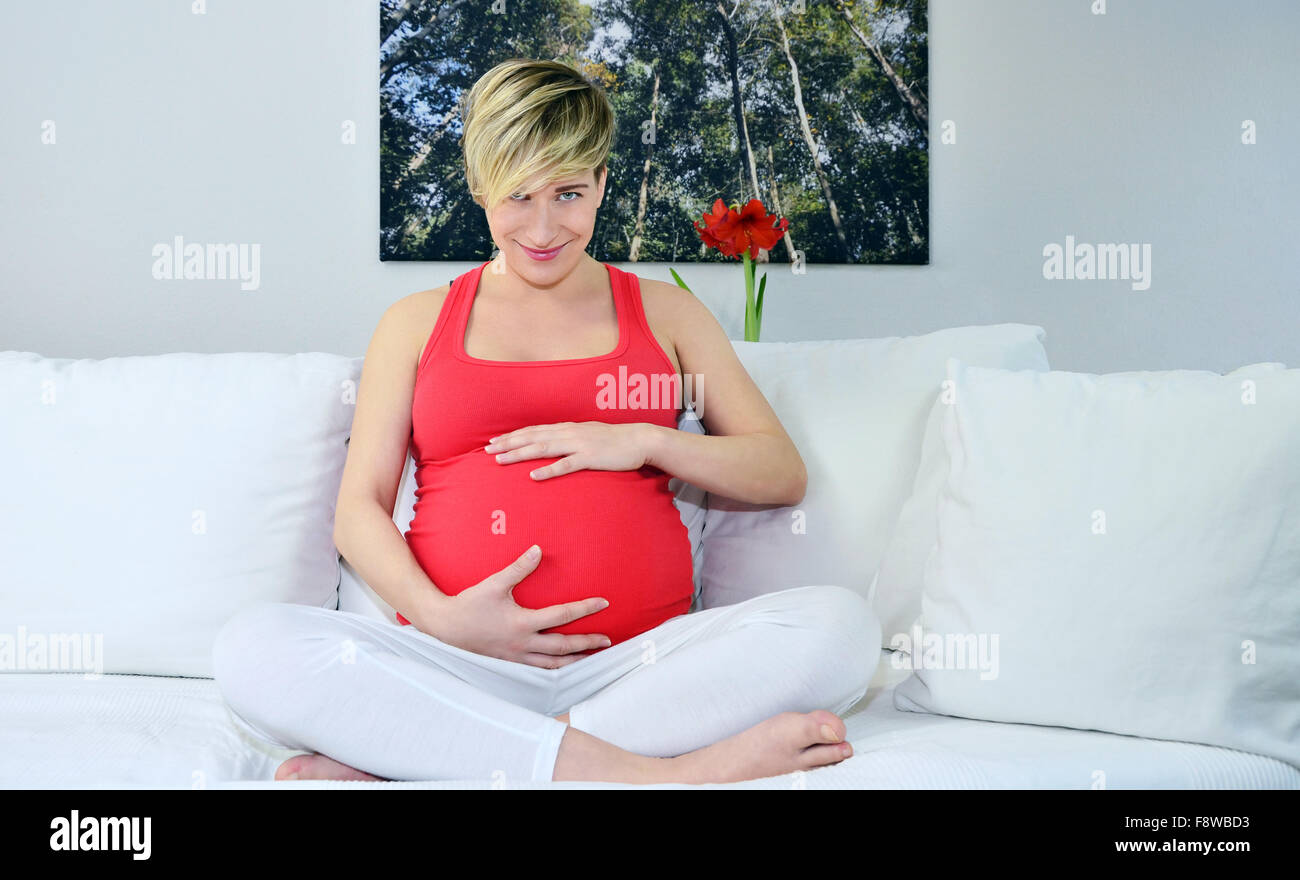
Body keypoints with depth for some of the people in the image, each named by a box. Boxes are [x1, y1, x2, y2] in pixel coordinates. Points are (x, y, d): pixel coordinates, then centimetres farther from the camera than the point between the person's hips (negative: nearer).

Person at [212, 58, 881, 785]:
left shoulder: (663, 312, 19)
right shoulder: (418, 323, 18)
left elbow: (784, 473, 15)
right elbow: (359, 508, 11)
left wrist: (645, 442, -3)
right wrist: (438, 615, -9)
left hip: (640, 663, 1)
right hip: (457, 666, 0)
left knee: (841, 623, -28)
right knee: (252, 646, -27)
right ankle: (617, 768, -33)